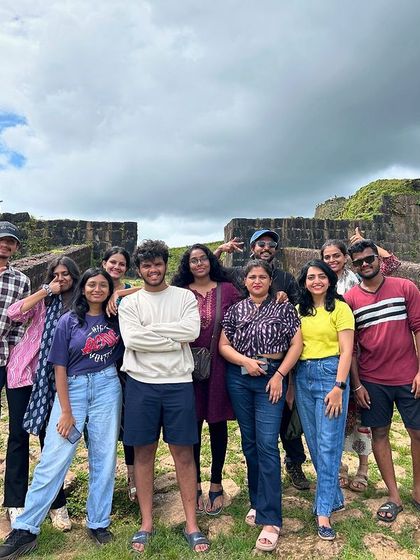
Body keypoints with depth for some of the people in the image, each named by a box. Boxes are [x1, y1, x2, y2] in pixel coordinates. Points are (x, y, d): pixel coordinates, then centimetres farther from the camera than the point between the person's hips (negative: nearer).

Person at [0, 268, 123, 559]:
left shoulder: (116, 320, 4)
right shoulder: (69, 321, -1)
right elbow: (60, 368, -3)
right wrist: (66, 411, -6)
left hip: (107, 387, 2)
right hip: (72, 388, -1)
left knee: (104, 457, 7)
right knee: (52, 459, -1)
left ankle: (99, 523, 23)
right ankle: (26, 529, 13)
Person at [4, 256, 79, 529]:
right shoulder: (43, 299, 3)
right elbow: (14, 313, -12)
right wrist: (45, 291, -12)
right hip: (23, 372, 0)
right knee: (19, 435, 5)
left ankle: (57, 503, 18)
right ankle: (16, 503, 19)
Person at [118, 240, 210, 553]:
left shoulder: (185, 297, 4)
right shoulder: (129, 302, 4)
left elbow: (192, 330, -13)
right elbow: (131, 340, -11)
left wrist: (149, 330, -9)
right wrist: (174, 340, -12)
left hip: (178, 382, -1)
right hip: (141, 383, 1)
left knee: (183, 452, 7)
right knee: (144, 452, 10)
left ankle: (191, 524, 22)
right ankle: (147, 523, 28)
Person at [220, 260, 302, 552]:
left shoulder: (284, 308, 2)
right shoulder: (235, 310, 9)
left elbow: (296, 344, -2)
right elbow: (223, 345, 5)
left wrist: (279, 374, -10)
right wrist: (246, 360, -11)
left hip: (271, 378, -3)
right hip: (239, 378, 3)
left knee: (267, 444, -7)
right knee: (249, 442, 12)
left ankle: (270, 520, 1)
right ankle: (258, 502, 29)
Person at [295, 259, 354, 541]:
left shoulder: (340, 308, -4)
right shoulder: (299, 310, 11)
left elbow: (346, 351, -8)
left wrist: (338, 387, -15)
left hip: (330, 374, -5)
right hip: (302, 377, 6)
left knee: (328, 445, -3)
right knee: (314, 442, 12)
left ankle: (323, 511, 7)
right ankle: (334, 497, 31)